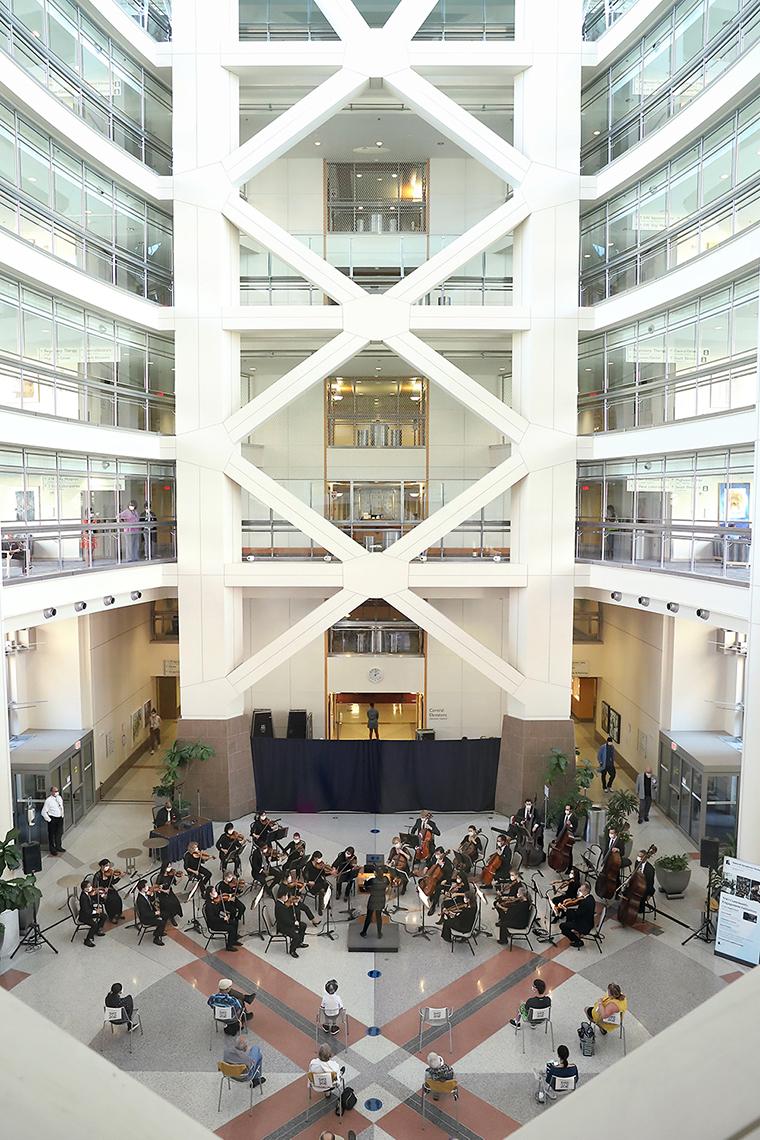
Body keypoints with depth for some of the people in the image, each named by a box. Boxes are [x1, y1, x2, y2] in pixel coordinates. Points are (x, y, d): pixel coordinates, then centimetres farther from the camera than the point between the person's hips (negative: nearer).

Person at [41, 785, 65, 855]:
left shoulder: (59, 798, 5)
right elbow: (44, 812, -12)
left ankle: (58, 846, 33)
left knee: (59, 833, 16)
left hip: (60, 818, 6)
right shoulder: (48, 800, -14)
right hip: (52, 819, -6)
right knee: (51, 834, 5)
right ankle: (52, 849, 19)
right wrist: (49, 820, -13)